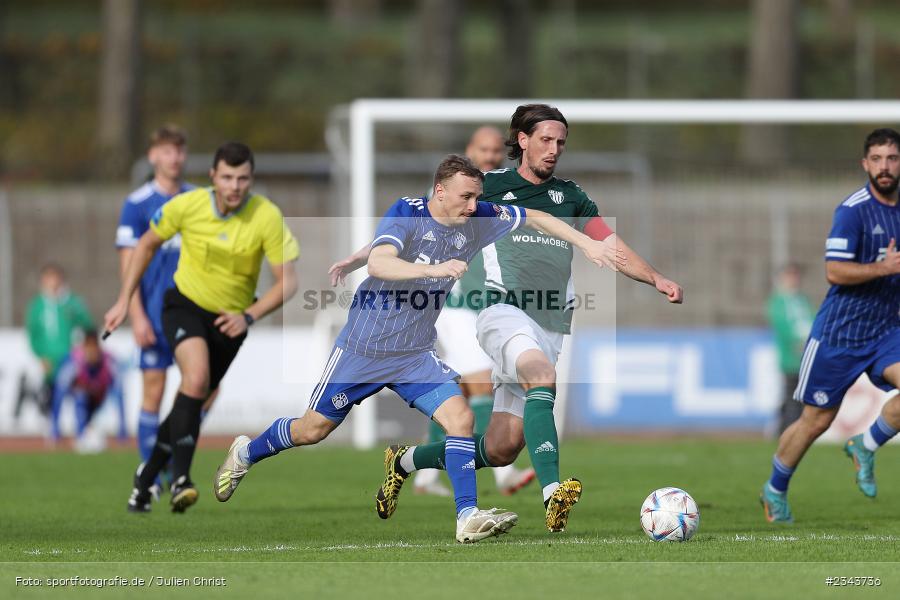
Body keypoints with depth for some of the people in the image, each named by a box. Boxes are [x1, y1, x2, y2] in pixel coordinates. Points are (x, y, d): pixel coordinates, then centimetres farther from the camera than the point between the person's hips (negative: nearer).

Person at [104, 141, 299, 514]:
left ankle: (146, 479, 31)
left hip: (230, 320, 2)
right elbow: (148, 245, 2)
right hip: (185, 304, -2)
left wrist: (248, 316, -31)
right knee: (197, 376, -29)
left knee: (193, 400, 10)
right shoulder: (186, 206, -17)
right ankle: (180, 479, -30)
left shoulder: (268, 218, -20)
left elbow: (287, 281, -17)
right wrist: (124, 301, 1)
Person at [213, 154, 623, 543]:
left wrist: (586, 243, 3)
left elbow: (535, 216, 9)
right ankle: (245, 454, 34)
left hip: (416, 355, 4)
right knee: (313, 429, 8)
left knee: (460, 417, -17)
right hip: (364, 348, -4)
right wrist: (435, 269, -47)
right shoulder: (408, 213, -19)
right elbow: (377, 263, -35)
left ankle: (468, 517, -16)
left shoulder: (477, 219, -4)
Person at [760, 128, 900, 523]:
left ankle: (866, 446, 2)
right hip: (839, 331, -5)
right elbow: (834, 271, -21)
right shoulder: (852, 210, -14)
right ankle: (775, 491, 26)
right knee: (817, 421, 4)